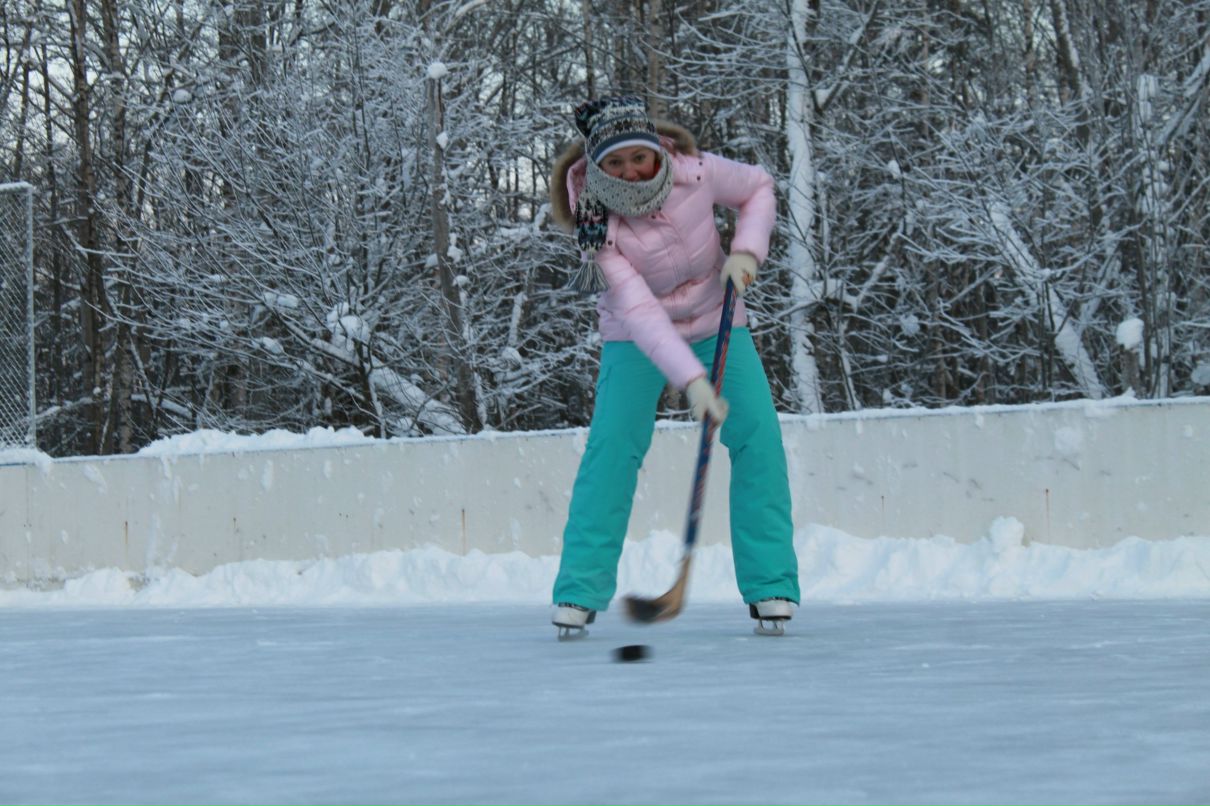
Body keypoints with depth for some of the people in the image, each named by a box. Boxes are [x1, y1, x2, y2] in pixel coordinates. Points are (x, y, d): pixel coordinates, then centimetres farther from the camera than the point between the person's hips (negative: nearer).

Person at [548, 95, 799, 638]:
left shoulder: (695, 172, -24)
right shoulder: (595, 221, -29)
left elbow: (758, 188, -2)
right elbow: (638, 310, -37)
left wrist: (746, 249, -20)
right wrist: (691, 379, -47)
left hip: (716, 322, 2)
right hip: (636, 335, -2)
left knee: (756, 436, -12)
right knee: (612, 446, -16)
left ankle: (771, 586, -6)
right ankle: (580, 592, -7)